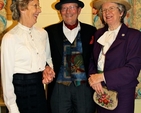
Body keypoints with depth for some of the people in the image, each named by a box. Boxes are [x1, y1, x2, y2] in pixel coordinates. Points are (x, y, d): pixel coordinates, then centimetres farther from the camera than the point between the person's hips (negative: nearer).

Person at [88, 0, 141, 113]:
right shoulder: (99, 34, 7)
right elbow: (92, 60, 9)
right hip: (100, 92, 4)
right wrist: (93, 78, -11)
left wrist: (102, 76, -19)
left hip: (122, 95, -4)